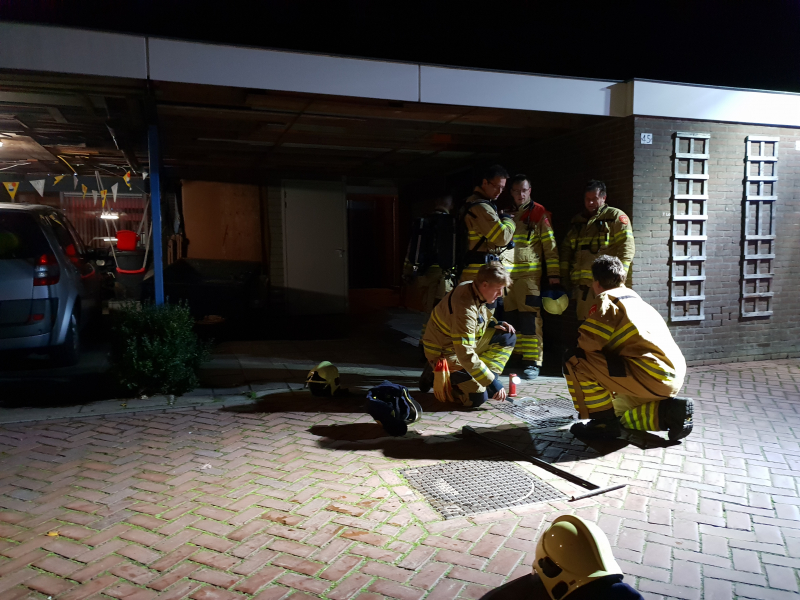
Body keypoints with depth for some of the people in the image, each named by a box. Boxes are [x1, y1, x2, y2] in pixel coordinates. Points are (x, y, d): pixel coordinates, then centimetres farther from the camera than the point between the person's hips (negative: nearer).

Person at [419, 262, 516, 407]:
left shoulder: (472, 288, -6)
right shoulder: (465, 308, -33)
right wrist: (493, 383, -29)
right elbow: (466, 355, -35)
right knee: (478, 397, -17)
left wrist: (496, 324, -3)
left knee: (508, 337, 2)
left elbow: (484, 316, 18)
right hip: (446, 353, -9)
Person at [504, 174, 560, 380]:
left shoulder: (539, 213, 2)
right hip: (506, 274, 4)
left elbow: (550, 245, -1)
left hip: (530, 273, -4)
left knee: (530, 318, -8)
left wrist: (554, 273, -6)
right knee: (511, 316, 7)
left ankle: (532, 361, -4)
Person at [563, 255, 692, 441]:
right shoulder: (636, 299, 22)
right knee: (621, 414, 30)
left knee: (574, 359, -9)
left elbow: (587, 342, -14)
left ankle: (604, 422, -1)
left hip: (649, 376, -9)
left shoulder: (606, 300, -4)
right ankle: (669, 412, 9)